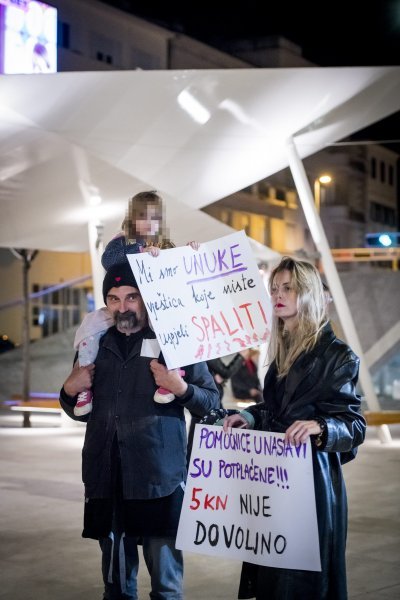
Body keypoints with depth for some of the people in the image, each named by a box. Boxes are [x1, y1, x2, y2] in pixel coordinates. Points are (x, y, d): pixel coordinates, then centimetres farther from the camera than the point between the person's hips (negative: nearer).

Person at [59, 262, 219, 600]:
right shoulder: (96, 344, 11)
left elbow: (212, 403, 0)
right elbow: (83, 412, 21)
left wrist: (180, 387, -18)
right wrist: (69, 390, 1)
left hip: (159, 477, -4)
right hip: (106, 477, 4)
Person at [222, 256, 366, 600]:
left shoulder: (336, 354, -10)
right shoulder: (281, 349, 12)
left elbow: (355, 426, -13)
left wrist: (319, 427, -31)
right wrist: (249, 417, 3)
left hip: (311, 478, -7)